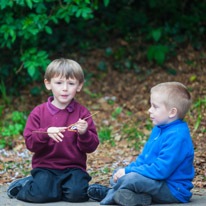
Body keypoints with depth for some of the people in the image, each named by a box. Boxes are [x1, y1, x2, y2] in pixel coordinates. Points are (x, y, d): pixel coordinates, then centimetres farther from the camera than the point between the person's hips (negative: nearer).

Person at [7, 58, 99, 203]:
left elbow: (91, 147, 2)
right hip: (45, 167, -1)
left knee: (77, 193, -27)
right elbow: (30, 143, -3)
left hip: (73, 167, 1)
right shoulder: (39, 113, 4)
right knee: (41, 193, -27)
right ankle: (21, 187, 7)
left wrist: (84, 134, -20)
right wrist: (46, 133, -21)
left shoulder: (82, 113, 5)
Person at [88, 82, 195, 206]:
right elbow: (144, 157, 20)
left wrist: (128, 171, -20)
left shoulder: (178, 136, -23)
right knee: (117, 173, 16)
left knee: (131, 178, -33)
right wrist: (127, 169, 1)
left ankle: (112, 193, -7)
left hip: (174, 190, -11)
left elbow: (161, 170, -27)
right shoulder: (158, 130, 13)